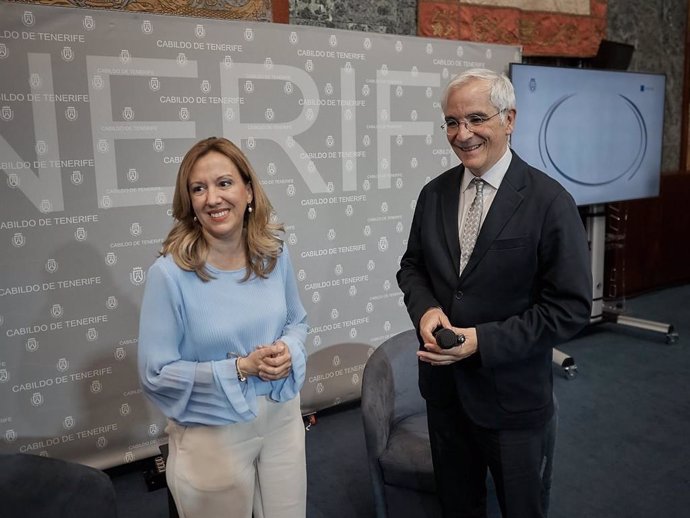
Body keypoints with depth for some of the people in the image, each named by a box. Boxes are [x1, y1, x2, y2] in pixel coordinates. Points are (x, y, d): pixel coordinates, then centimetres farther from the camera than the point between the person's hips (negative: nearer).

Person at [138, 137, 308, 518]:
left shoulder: (274, 254, -5)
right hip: (212, 435, -4)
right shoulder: (170, 273, -19)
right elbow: (155, 373, -15)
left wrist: (288, 350, -13)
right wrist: (240, 368, -22)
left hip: (282, 418, 4)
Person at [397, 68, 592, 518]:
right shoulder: (435, 193, 0)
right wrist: (426, 309, -13)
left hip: (511, 394, -4)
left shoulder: (549, 201, -16)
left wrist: (482, 341, -23)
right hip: (443, 384, 4)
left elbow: (571, 307, -16)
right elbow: (412, 266, 10)